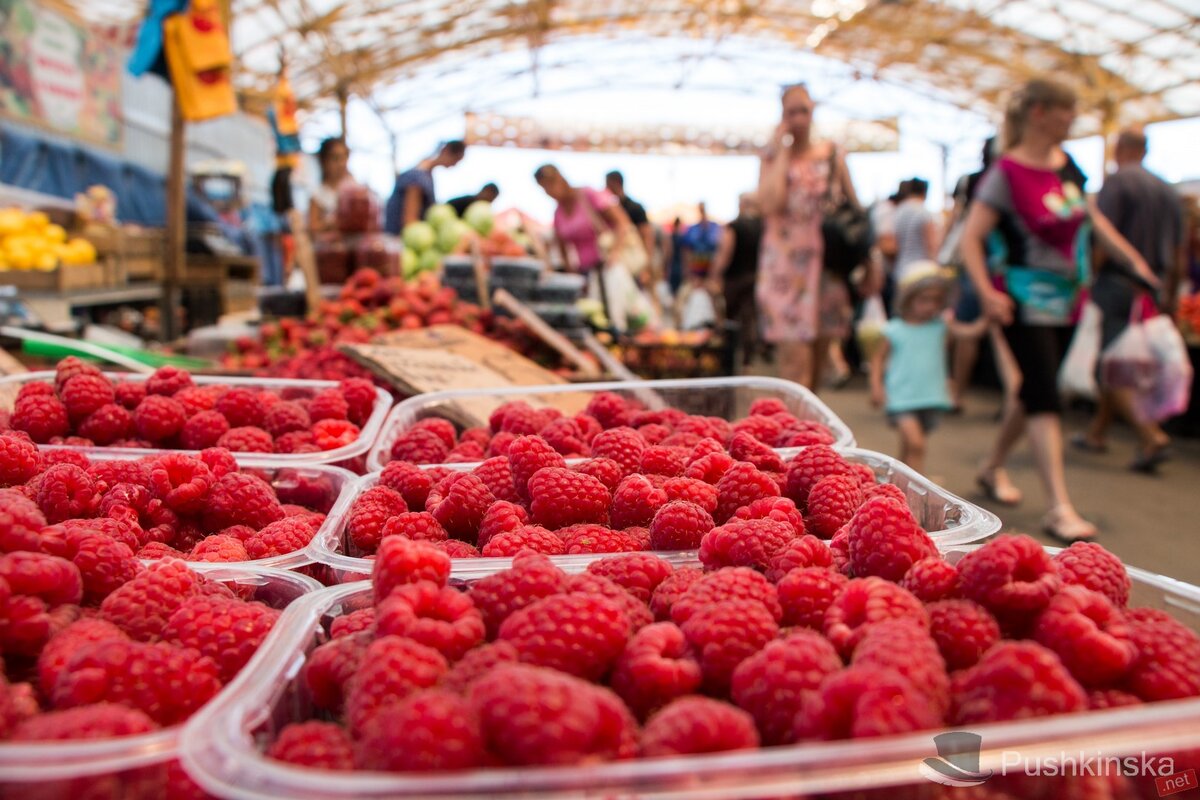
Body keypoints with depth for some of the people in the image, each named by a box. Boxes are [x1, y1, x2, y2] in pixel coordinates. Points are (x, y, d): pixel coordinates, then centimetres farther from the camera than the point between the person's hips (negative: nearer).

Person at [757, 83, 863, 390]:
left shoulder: (831, 154, 11)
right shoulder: (772, 157, 5)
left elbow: (855, 208, 13)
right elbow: (770, 203, -14)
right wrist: (783, 150, -6)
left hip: (826, 264, 3)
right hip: (786, 265, -3)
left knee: (818, 359, 11)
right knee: (795, 362, -13)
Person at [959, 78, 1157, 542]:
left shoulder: (1068, 163, 8)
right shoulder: (1007, 173, -13)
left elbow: (1092, 217, 19)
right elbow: (971, 238, -18)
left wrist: (1134, 261, 13)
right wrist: (986, 292, -31)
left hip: (1065, 294, 8)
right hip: (1026, 298, -8)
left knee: (1036, 389, 15)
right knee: (1044, 396, -13)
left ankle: (992, 468, 33)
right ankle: (1059, 508, -13)